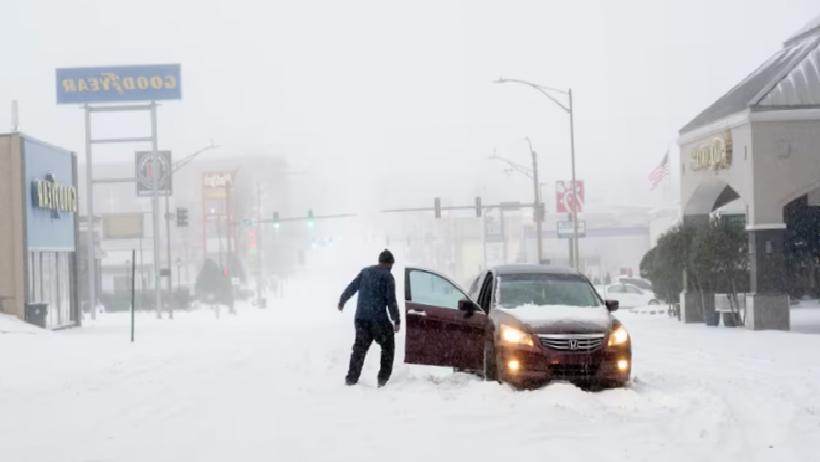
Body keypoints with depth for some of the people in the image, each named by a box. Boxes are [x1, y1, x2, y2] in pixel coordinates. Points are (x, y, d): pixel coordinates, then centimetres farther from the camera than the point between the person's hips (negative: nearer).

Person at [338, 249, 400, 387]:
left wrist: (342, 301, 33)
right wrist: (396, 320, -4)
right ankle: (383, 378, 4)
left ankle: (351, 378, 8)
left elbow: (351, 288, 17)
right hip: (379, 319, -5)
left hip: (361, 318, 5)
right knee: (388, 347, 10)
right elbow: (391, 301, -9)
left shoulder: (365, 271, 10)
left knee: (359, 348, 13)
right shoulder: (387, 276, -5)